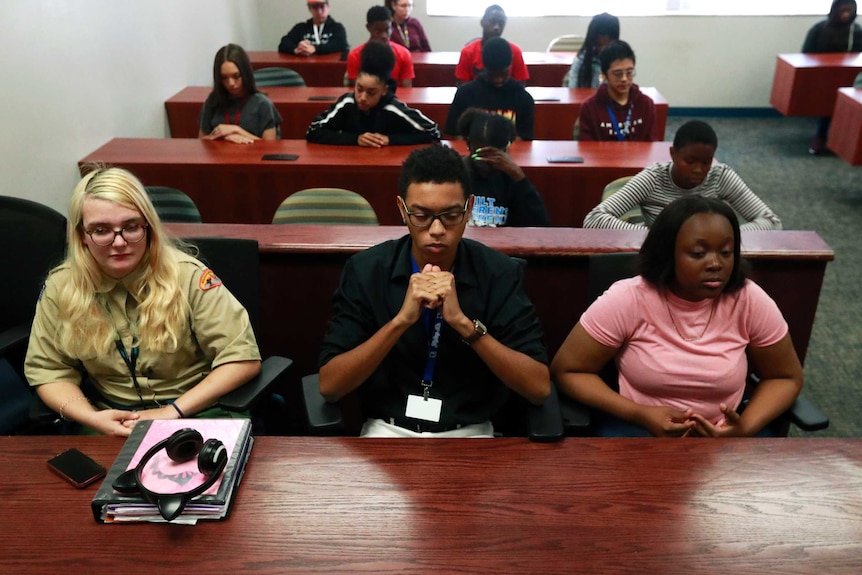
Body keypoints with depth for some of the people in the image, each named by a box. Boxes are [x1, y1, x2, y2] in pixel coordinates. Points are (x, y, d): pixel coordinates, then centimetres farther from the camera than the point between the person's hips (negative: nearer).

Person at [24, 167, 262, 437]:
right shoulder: (61, 287, -2)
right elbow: (47, 369, 7)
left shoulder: (187, 276, -11)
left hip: (193, 415, -2)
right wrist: (91, 417, -11)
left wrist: (173, 412, -17)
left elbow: (243, 357, -12)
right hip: (111, 422, 2)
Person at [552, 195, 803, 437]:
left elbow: (786, 378, 5)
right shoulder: (627, 300, -15)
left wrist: (745, 428, -14)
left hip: (724, 434, 3)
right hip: (637, 429, -2)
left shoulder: (751, 301, -9)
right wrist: (640, 414, -21)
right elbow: (567, 371, -11)